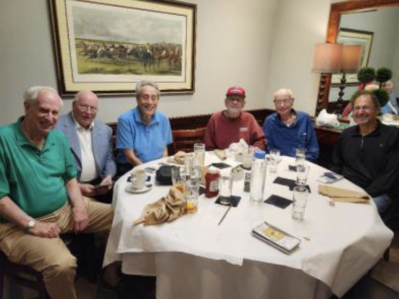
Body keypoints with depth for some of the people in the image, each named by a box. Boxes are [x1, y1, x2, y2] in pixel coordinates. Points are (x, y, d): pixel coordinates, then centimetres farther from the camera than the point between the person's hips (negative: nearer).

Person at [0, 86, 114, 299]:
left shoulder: (59, 137, 4)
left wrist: (79, 205, -5)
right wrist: (32, 225, -20)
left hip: (66, 209, 7)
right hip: (21, 223, -6)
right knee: (62, 265, -32)